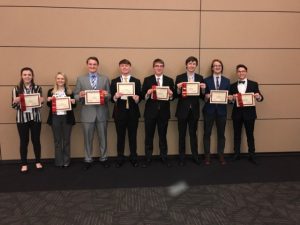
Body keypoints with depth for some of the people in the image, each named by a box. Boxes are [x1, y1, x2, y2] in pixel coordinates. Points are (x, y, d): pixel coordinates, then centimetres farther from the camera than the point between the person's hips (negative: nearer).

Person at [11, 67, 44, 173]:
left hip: (35, 118, 1)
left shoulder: (37, 88, 3)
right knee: (24, 141, 6)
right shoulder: (16, 89, 1)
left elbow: (40, 103, 8)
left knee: (36, 140, 8)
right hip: (22, 119, 0)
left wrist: (41, 101, -14)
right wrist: (16, 101, -19)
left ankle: (38, 162, 22)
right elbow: (13, 106, 2)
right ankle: (24, 164, 17)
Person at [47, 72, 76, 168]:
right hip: (55, 118, 1)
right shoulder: (51, 91, 6)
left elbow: (74, 106, 5)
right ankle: (59, 162, 15)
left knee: (66, 140, 7)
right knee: (57, 140, 8)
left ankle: (66, 161, 17)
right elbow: (49, 105, 10)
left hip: (67, 118, -1)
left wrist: (73, 102, -16)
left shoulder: (69, 91, 4)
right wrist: (48, 101, -11)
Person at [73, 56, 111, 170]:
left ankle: (103, 158, 24)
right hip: (87, 113, 0)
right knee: (88, 138, 8)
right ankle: (88, 160, 22)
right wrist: (80, 95, -18)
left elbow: (109, 96, 6)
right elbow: (75, 96, 4)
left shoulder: (105, 79, 8)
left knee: (103, 137, 10)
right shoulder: (80, 79, 6)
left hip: (101, 113, 1)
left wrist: (107, 95, -16)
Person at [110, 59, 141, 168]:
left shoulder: (136, 81, 7)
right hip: (119, 112, 0)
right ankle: (120, 158, 19)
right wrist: (115, 96, -21)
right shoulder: (114, 81, 7)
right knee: (120, 136, 8)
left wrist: (136, 98, -20)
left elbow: (140, 97, 1)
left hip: (133, 112, 0)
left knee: (132, 136, 8)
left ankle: (133, 158, 20)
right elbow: (111, 98, 0)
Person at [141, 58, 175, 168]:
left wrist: (171, 94, -19)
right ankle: (148, 158, 17)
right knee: (149, 136, 6)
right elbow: (143, 96, -2)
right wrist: (147, 93, -22)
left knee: (163, 136, 11)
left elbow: (172, 97, 2)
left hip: (164, 112, 1)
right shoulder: (147, 80, 3)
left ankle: (164, 157, 23)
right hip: (150, 112, -1)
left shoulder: (169, 80, 6)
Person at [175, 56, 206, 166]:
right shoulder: (179, 77, -2)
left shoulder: (200, 78, 4)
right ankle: (182, 157, 18)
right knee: (182, 134, 7)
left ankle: (195, 156, 25)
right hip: (182, 110, -1)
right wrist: (178, 88, -24)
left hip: (194, 110, 2)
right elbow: (176, 95, -4)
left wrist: (203, 89, -17)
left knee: (193, 133, 12)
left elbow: (202, 96, 3)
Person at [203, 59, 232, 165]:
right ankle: (207, 155, 14)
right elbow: (203, 95, 2)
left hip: (222, 110, 2)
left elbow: (229, 95, 8)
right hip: (209, 109, -1)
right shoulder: (207, 80, 4)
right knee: (207, 133, 3)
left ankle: (221, 155, 19)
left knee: (221, 133, 7)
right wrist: (207, 96, -19)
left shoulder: (226, 81, 10)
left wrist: (230, 97, -13)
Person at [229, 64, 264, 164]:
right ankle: (236, 154, 21)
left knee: (250, 134, 7)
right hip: (237, 113, 1)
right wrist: (232, 98, -20)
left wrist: (258, 97, -24)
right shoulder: (233, 86, 5)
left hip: (249, 113, -1)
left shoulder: (254, 84, 2)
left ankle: (251, 155, 18)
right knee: (237, 134, 10)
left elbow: (260, 97, -2)